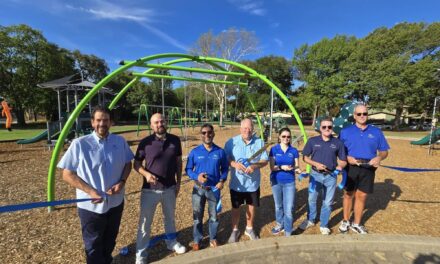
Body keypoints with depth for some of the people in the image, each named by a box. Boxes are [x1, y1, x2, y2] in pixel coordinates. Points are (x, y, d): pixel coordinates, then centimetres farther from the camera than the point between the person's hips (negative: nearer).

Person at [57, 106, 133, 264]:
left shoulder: (120, 141, -6)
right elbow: (67, 174, -11)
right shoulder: (79, 144, -15)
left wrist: (122, 182, -12)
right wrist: (90, 191, -20)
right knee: (93, 246, 19)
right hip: (91, 206, -3)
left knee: (110, 241, 27)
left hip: (116, 202, 4)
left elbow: (128, 164, 5)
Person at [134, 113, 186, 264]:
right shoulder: (146, 142, -12)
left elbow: (178, 162, 4)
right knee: (145, 222, 11)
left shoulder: (175, 140, -5)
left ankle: (171, 242, 46)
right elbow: (136, 164, -4)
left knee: (170, 217, 23)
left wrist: (178, 182, 4)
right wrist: (146, 174, -23)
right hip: (150, 189, -2)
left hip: (169, 188, 3)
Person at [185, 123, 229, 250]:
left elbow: (225, 168, 3)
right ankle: (197, 240, 37)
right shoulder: (194, 152, -9)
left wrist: (222, 180, -13)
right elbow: (188, 169, -2)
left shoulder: (220, 151, -7)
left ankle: (213, 238, 40)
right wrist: (196, 176, -20)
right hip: (198, 189, 0)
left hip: (214, 189, 0)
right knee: (197, 216, 15)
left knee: (213, 216, 17)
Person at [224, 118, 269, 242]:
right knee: (236, 208, 15)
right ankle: (235, 230, 37)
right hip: (236, 183, -1)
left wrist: (254, 166, -22)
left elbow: (265, 161, -4)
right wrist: (234, 164, -26)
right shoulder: (231, 142, -9)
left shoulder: (259, 142, -5)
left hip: (253, 182, 2)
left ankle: (249, 228, 44)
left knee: (251, 206, 19)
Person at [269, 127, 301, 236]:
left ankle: (288, 232, 16)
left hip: (289, 182, 0)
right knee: (278, 206, 19)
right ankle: (280, 224, 41)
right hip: (276, 181, 1)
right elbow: (272, 167, -10)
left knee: (289, 208, -1)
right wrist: (282, 167, -28)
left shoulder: (294, 151, -3)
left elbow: (296, 166, -2)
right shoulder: (274, 149, -7)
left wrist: (298, 170, -24)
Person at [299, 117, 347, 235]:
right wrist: (316, 164, -16)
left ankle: (323, 225, 32)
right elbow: (305, 157, -1)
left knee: (327, 202, 12)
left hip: (331, 176, 0)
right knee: (312, 199, 14)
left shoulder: (338, 143, -2)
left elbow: (343, 160, 4)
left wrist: (340, 166, -18)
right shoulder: (312, 141, -4)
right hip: (315, 175, 0)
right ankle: (310, 220, 37)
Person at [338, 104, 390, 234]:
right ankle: (345, 221, 27)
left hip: (368, 169, 2)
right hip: (351, 168, -1)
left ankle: (356, 224, 27)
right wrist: (347, 157, -17)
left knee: (361, 196, 10)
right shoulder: (345, 131, 1)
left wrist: (379, 157, -14)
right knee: (348, 194, 9)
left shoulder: (376, 132, 6)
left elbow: (384, 151, 7)